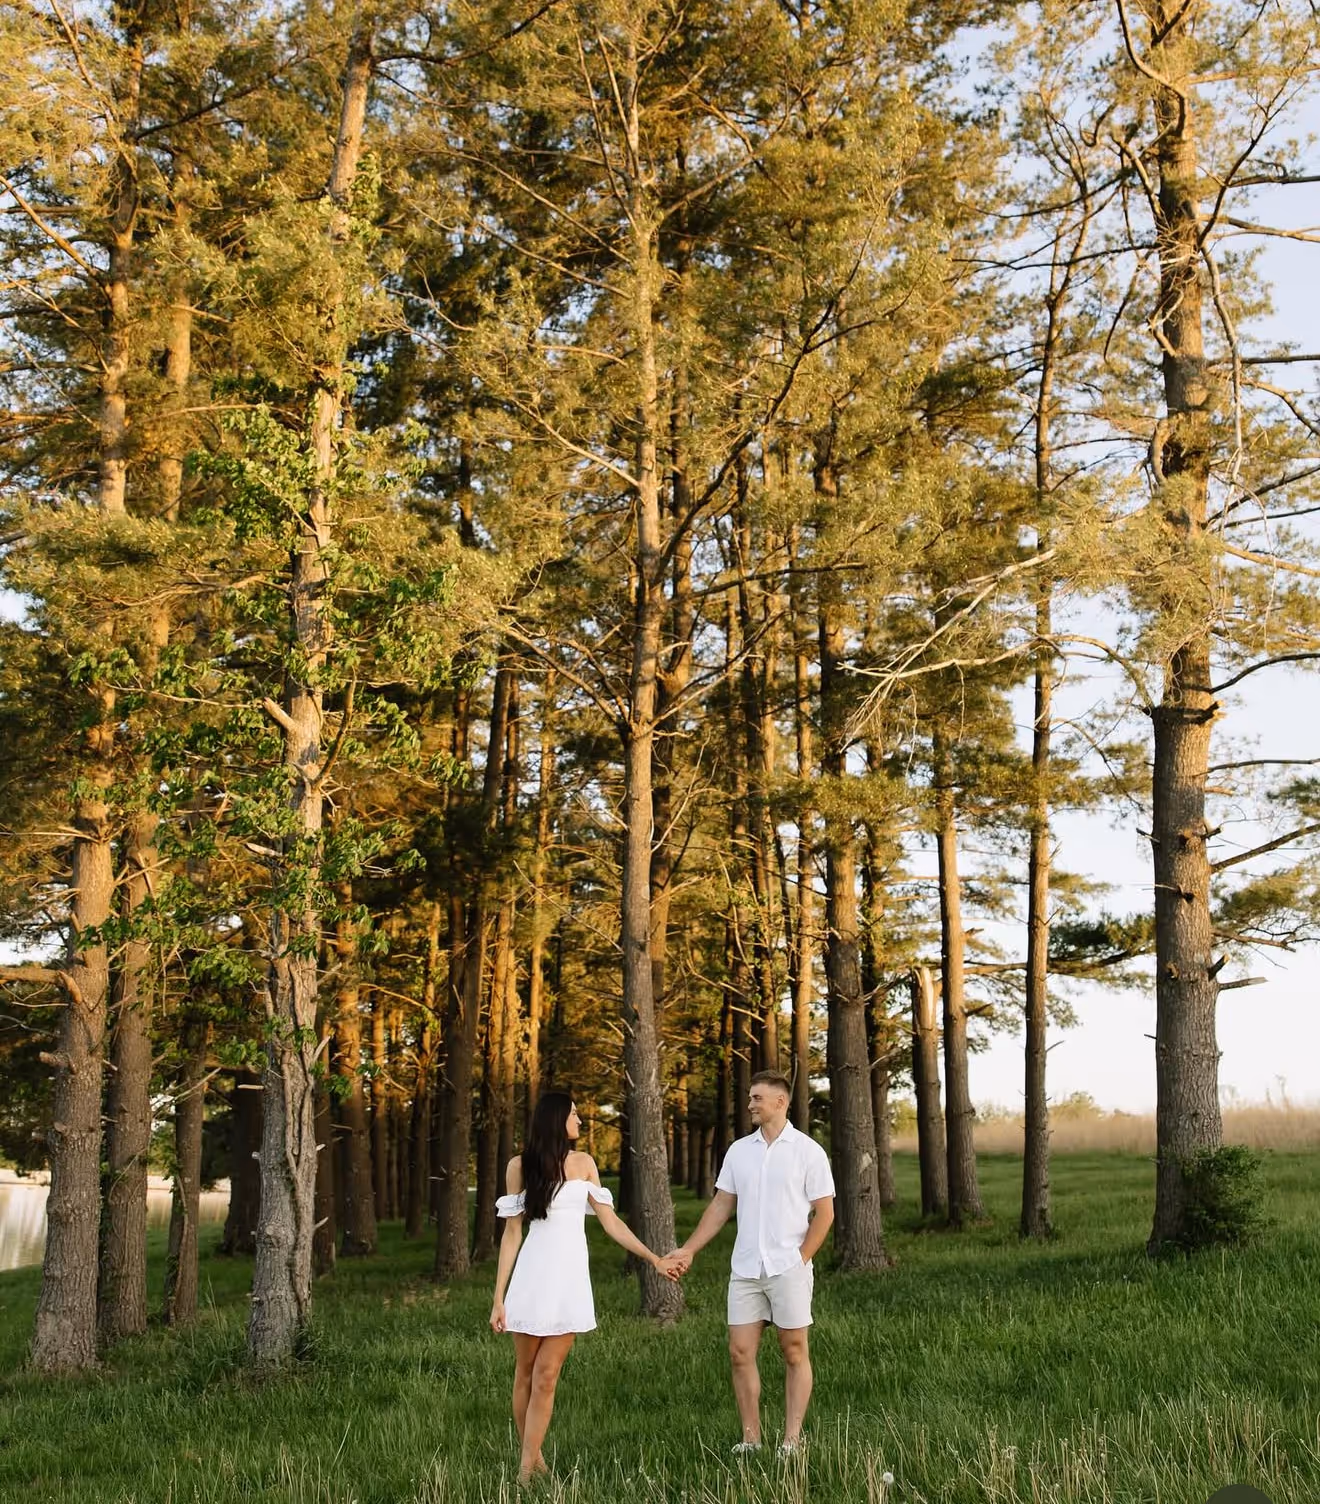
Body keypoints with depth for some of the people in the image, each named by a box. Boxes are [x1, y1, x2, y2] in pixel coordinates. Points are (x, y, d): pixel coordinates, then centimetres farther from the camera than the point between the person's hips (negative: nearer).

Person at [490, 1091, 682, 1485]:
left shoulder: (583, 1163, 10)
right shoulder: (520, 1166, 2)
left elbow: (610, 1221, 11)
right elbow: (512, 1234, 1)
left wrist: (654, 1259, 6)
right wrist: (499, 1297, -3)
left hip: (570, 1278, 1)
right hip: (532, 1276, -1)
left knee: (546, 1378, -3)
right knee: (525, 1374, 5)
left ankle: (526, 1471, 0)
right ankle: (533, 1457, 20)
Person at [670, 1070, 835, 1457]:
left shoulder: (808, 1151, -4)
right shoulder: (739, 1150, 8)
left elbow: (824, 1212, -3)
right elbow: (721, 1206, 11)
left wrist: (800, 1259, -9)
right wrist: (688, 1250, 4)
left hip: (789, 1269, -4)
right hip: (745, 1269, 4)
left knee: (794, 1353, 4)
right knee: (740, 1353, 2)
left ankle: (792, 1439, 10)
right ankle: (750, 1437, 12)